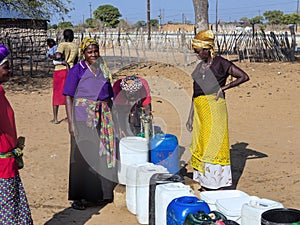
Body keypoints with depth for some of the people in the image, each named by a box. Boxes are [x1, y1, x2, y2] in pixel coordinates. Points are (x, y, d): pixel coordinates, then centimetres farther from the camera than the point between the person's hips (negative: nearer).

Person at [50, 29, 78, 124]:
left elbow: (58, 55, -27)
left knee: (57, 93, 6)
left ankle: (55, 118, 9)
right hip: (70, 70, 4)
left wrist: (53, 57, -8)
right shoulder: (75, 46, 6)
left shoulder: (62, 45, -11)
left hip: (60, 70, -4)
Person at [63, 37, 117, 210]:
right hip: (83, 117, -5)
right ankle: (79, 196, 9)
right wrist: (71, 122, -15)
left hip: (103, 118, 5)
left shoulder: (104, 70, 12)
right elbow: (69, 97, -7)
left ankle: (101, 192, 22)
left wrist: (111, 119, 13)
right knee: (82, 155, -1)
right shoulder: (77, 70, -3)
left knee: (103, 154, 8)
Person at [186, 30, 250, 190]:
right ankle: (205, 183, 20)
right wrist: (190, 117, 16)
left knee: (214, 143, -5)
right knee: (200, 143, 10)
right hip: (200, 109, 8)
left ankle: (218, 183, 3)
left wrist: (223, 88, -10)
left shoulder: (220, 63, -6)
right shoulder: (200, 66, 15)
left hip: (214, 107, -8)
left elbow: (244, 77, -8)